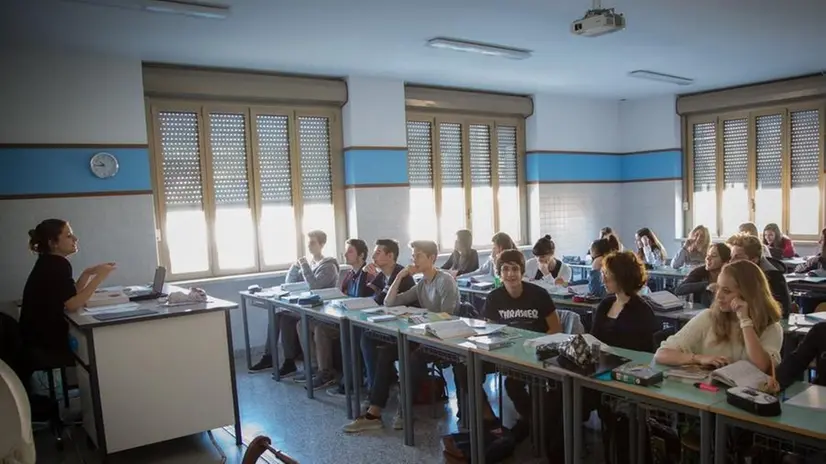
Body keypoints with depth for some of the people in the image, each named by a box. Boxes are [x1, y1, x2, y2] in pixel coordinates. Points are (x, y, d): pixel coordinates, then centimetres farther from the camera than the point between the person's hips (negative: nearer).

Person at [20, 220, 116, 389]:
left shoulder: (50, 263, 13)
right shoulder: (58, 264, -17)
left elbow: (71, 296, 11)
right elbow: (72, 305, -27)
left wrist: (88, 273, 4)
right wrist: (99, 277, -22)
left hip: (42, 338, 9)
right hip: (43, 346, -9)